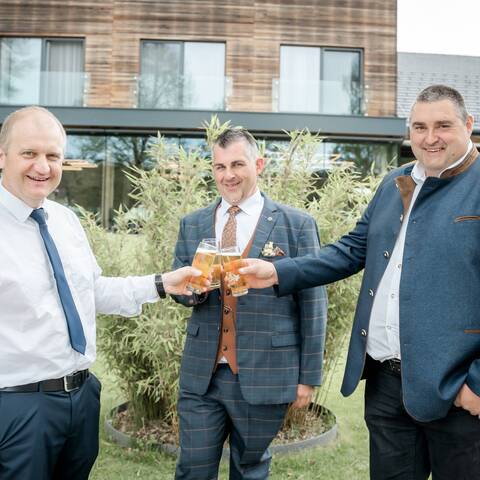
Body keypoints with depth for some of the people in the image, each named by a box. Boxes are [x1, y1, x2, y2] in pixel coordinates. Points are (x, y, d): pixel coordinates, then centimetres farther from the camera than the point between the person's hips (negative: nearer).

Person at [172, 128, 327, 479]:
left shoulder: (297, 224, -5)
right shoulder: (192, 225, 6)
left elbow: (313, 305, -4)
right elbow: (177, 289, 8)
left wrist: (309, 375, -3)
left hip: (265, 375, -2)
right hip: (201, 374, 3)